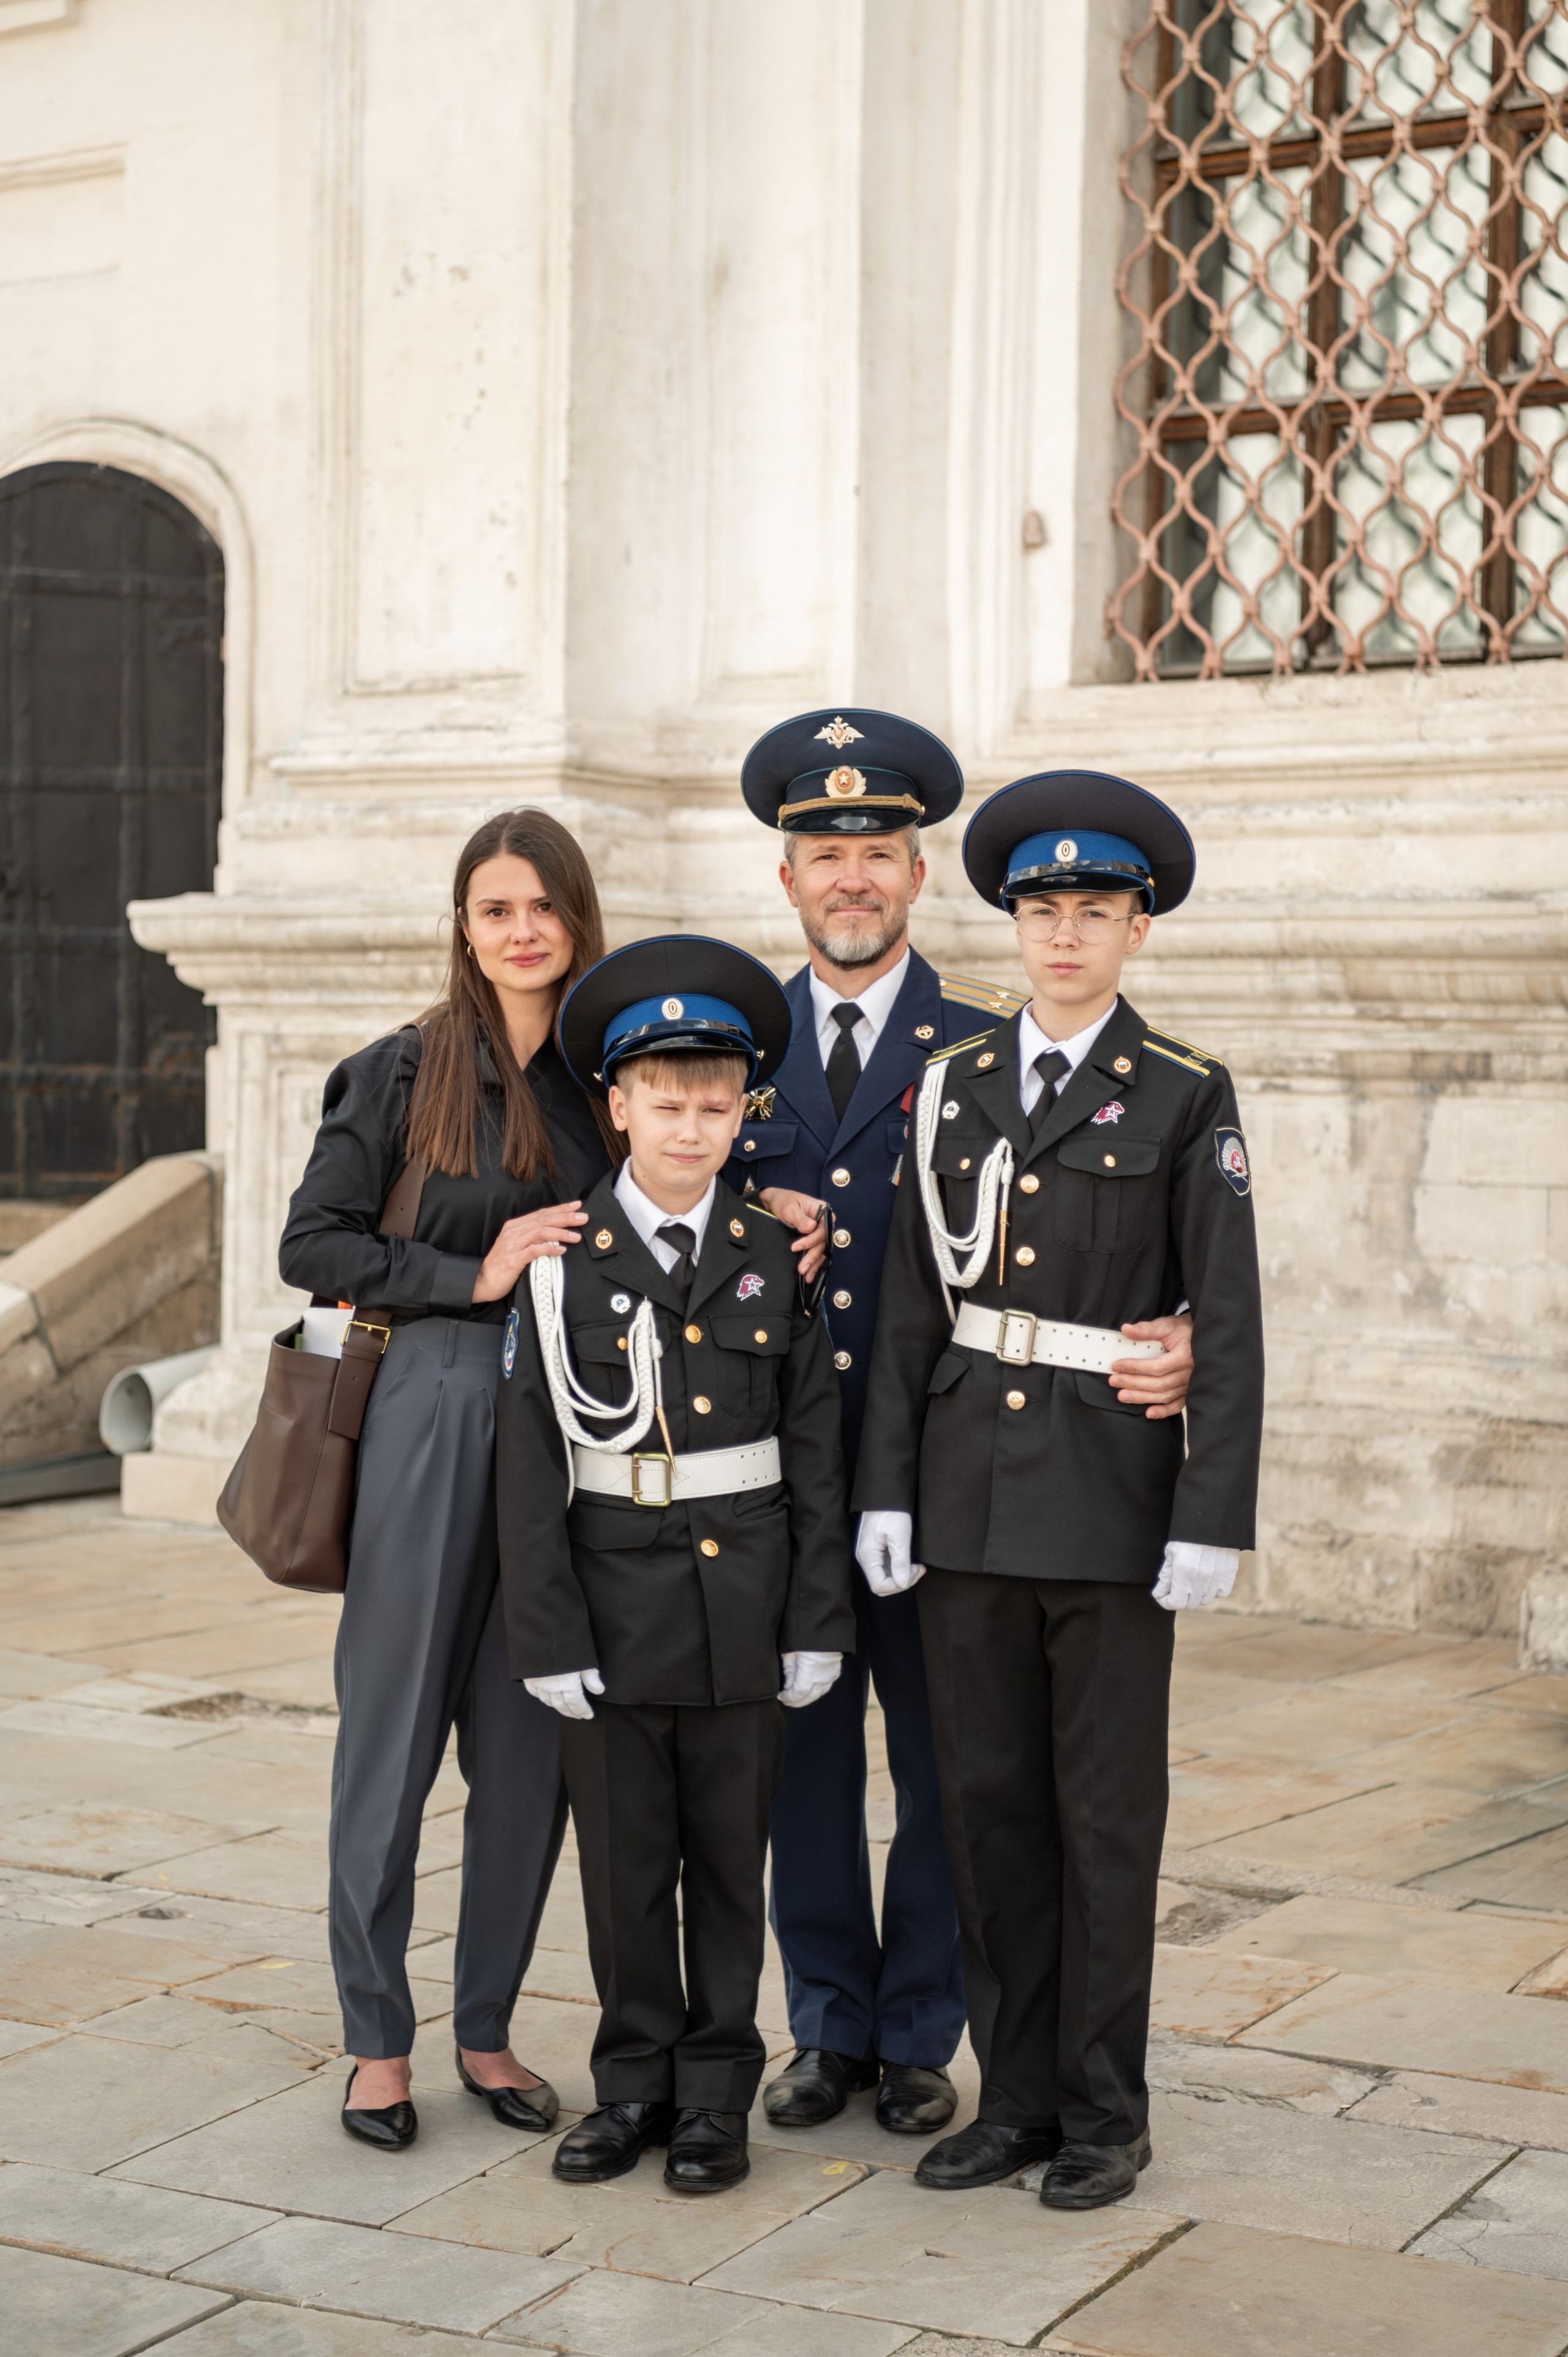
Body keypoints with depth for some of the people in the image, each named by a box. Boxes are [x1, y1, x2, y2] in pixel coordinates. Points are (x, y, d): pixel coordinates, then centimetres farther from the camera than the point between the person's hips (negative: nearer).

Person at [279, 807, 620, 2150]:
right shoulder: (406, 1072, 0)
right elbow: (313, 1244, -2)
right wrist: (474, 1278, -12)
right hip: (436, 1410, -3)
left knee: (531, 1740, 8)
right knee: (395, 1726, 3)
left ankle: (488, 2026, 22)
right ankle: (379, 2039, 15)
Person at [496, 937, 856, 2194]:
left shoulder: (773, 1260, 2)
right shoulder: (564, 1264, -3)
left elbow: (816, 1452, 3)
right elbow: (531, 1462, -4)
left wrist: (818, 1620, -2)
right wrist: (548, 1635, -8)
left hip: (744, 1605, 1)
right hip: (615, 1603, -1)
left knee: (730, 1856, 9)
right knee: (624, 1858, 9)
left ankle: (716, 2090, 22)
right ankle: (635, 2081, 24)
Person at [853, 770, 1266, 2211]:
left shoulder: (1186, 1098, -3)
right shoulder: (955, 1087, 8)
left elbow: (1228, 1325, -6)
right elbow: (913, 1304, 8)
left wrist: (1213, 1522, -11)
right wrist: (889, 1488, 3)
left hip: (1111, 1495, -4)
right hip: (971, 1486, 4)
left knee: (1107, 1811, 4)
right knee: (990, 1800, 9)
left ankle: (1106, 2115, 16)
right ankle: (1017, 2098, 21)